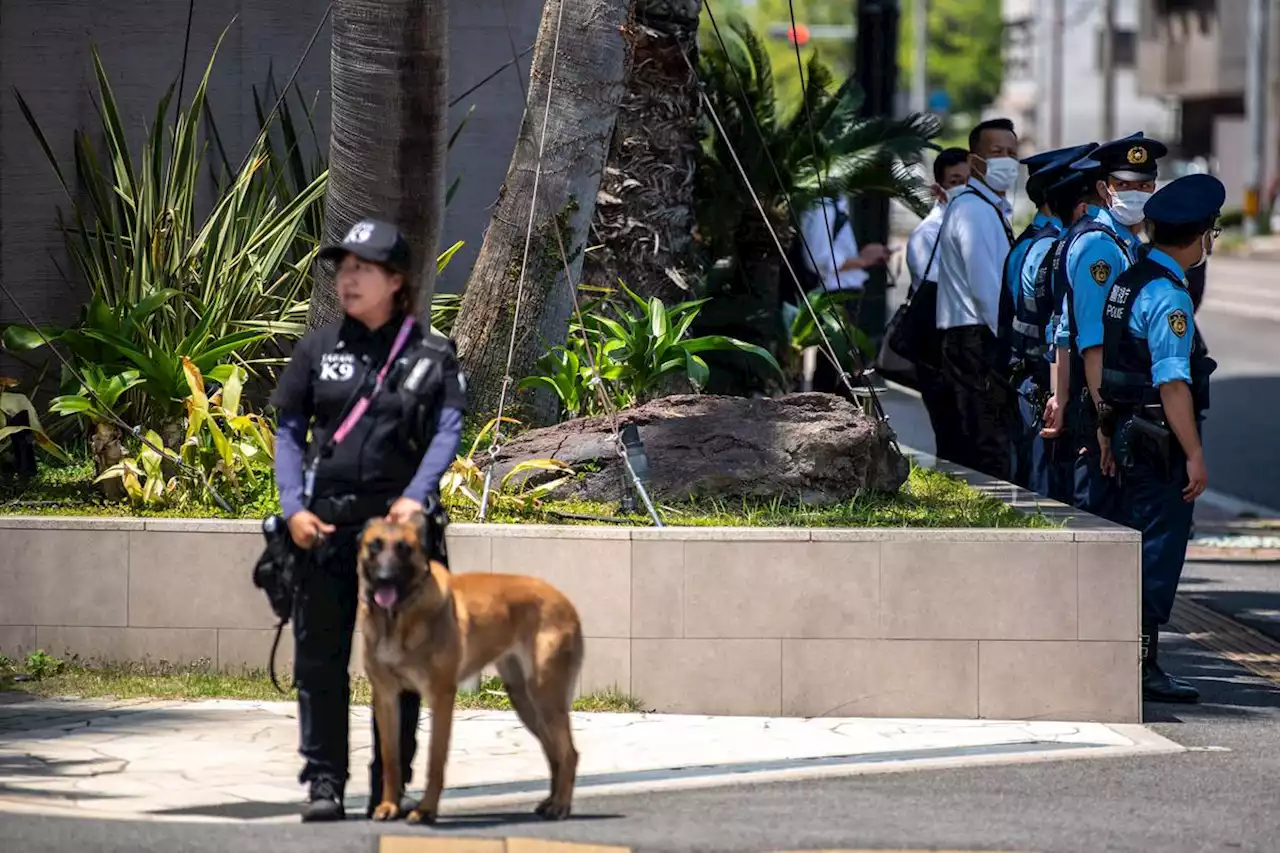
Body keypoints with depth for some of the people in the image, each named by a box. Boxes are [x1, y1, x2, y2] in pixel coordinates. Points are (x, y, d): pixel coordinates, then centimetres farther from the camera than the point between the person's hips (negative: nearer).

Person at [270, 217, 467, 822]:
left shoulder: (431, 354, 3)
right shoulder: (318, 348, 8)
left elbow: (447, 432, -4)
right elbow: (288, 432, 9)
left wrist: (416, 497, -19)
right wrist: (293, 506, -5)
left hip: (397, 521, -1)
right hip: (326, 520, 1)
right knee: (320, 656, 0)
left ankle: (390, 786, 12)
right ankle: (324, 782, 5)